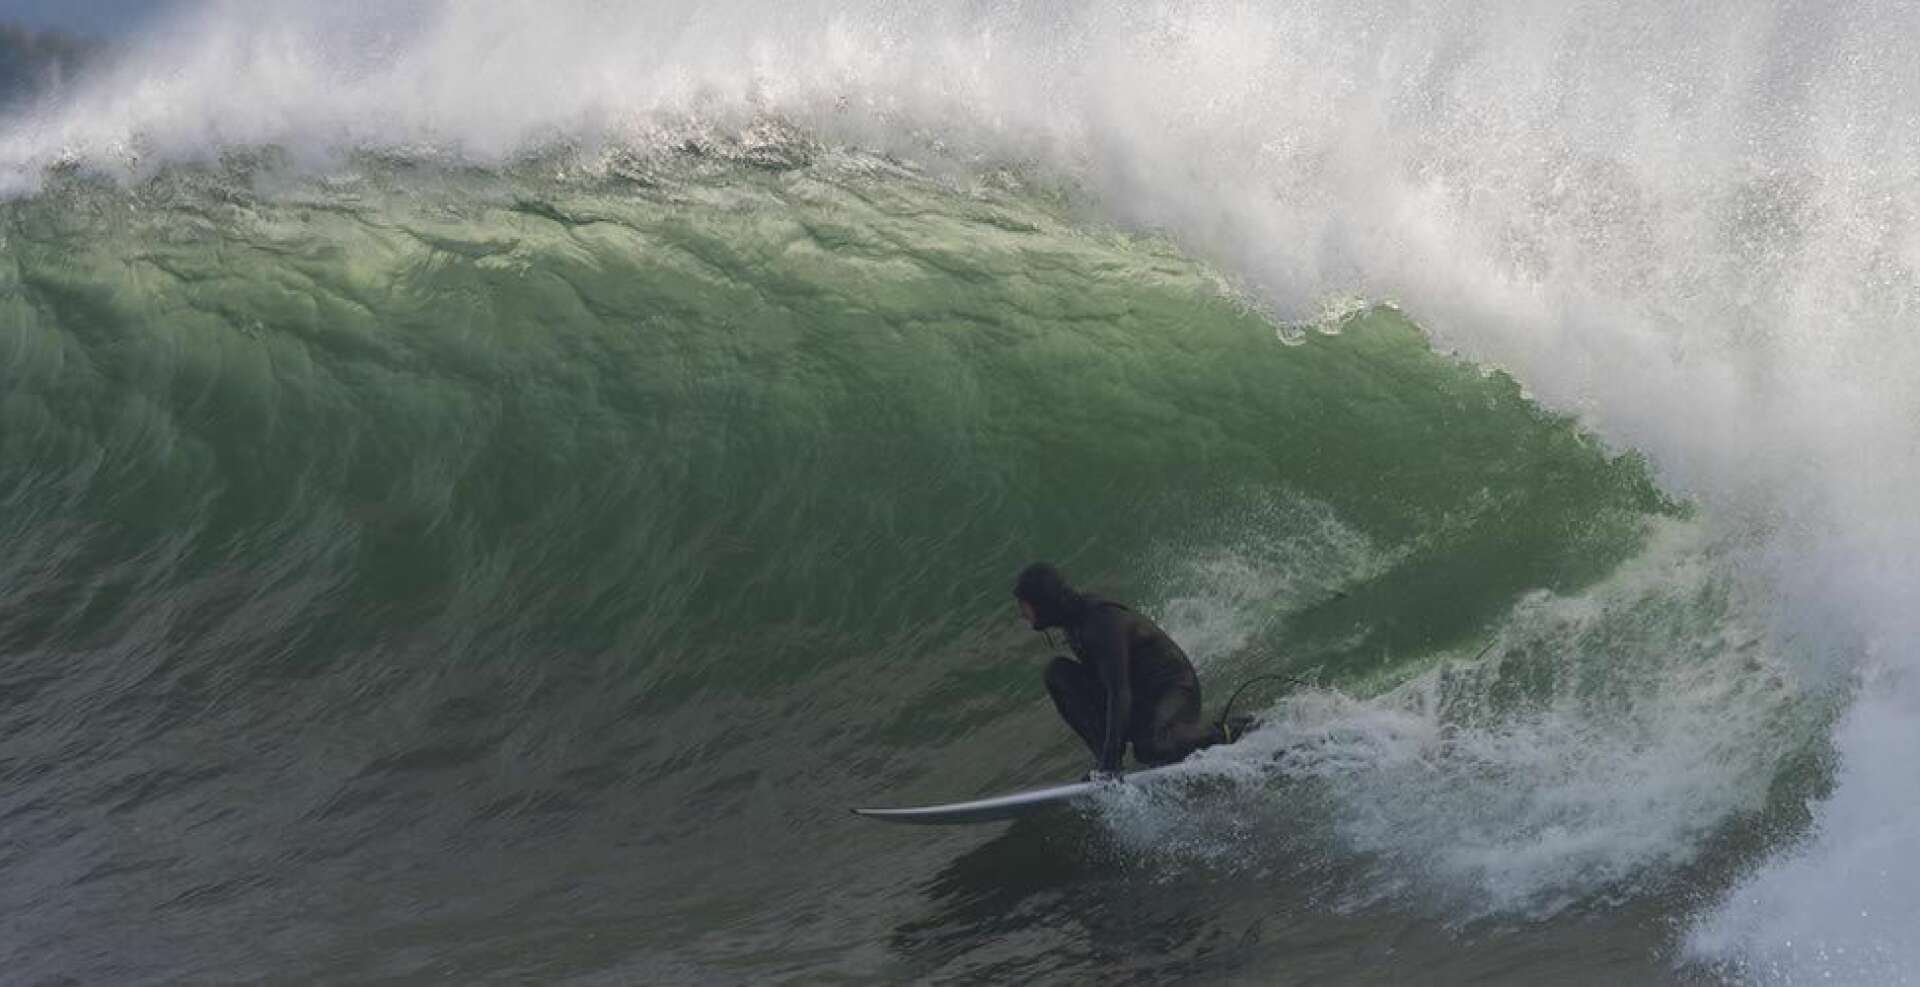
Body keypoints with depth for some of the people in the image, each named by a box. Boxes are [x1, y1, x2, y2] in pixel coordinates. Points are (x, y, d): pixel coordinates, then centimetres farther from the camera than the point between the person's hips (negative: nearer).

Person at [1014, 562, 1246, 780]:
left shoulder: (1103, 622, -27)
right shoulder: (1073, 620, 1)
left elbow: (1119, 692, -33)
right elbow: (1098, 679, 14)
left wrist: (1111, 757, -37)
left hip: (1173, 688, -8)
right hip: (1138, 699, 8)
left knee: (1151, 750, -37)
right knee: (1057, 671, -8)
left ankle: (1224, 733, -10)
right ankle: (1105, 755, -11)